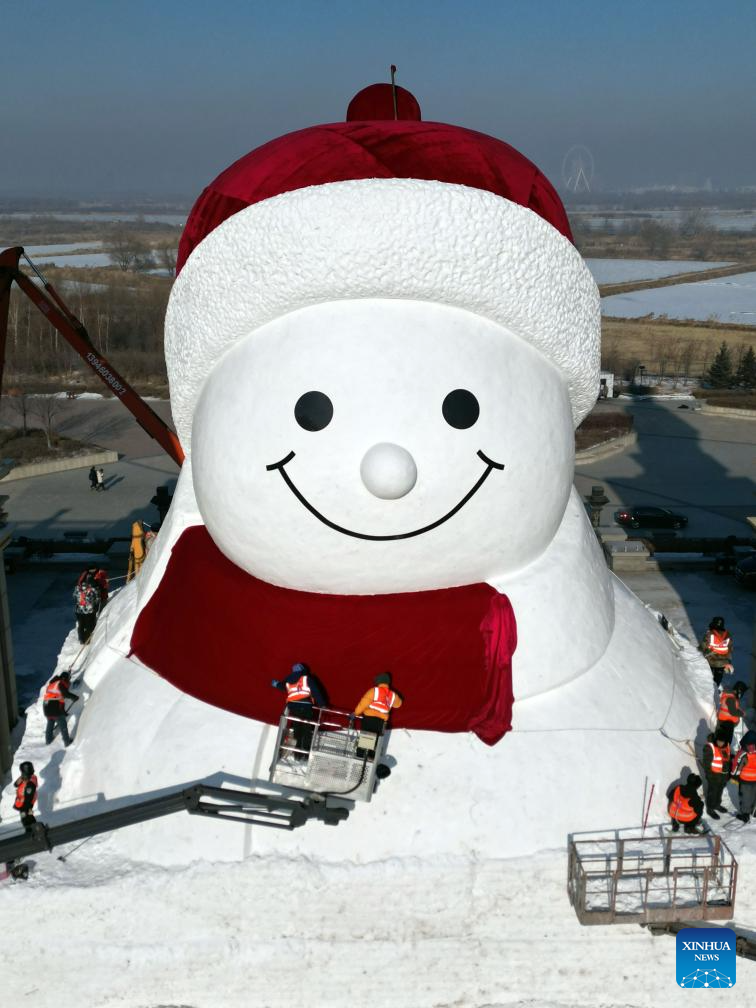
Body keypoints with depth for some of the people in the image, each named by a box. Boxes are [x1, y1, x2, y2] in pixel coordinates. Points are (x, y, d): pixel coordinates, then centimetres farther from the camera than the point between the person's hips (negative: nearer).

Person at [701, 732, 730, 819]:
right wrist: (709, 775, -18)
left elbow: (728, 759, 10)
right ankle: (710, 809, 26)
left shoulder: (727, 746, -4)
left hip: (724, 774, 7)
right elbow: (706, 762, -20)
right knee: (712, 792, 9)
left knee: (720, 790, 25)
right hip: (714, 775, -7)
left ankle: (717, 804, 46)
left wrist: (729, 772, 13)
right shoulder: (710, 747, -26)